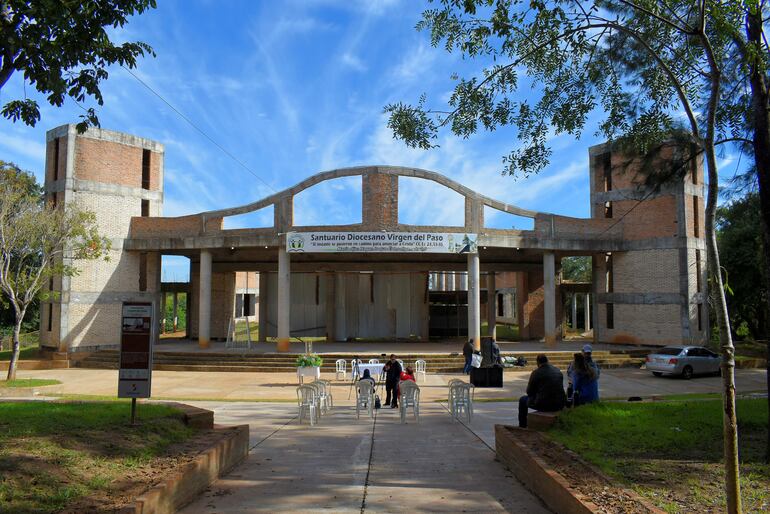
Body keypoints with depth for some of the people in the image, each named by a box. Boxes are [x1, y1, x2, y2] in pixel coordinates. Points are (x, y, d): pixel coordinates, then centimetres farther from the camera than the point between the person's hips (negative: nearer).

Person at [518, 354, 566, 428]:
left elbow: (529, 392, -1)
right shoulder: (558, 371, 8)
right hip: (560, 404, 6)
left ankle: (522, 427, 24)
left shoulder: (536, 373, -9)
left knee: (522, 400, 18)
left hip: (545, 405, -6)